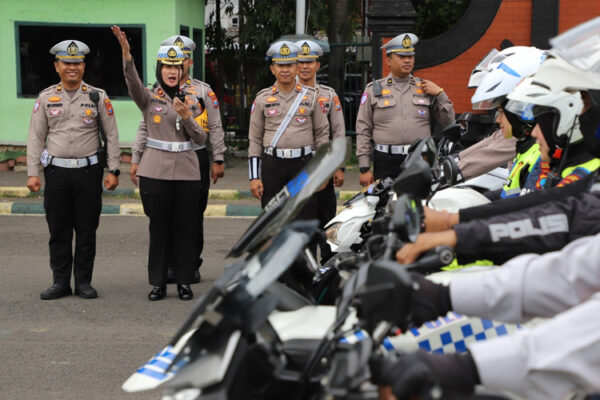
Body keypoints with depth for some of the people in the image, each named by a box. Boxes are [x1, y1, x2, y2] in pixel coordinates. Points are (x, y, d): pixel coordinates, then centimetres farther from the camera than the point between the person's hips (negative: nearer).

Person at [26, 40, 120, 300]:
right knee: (59, 232, 5)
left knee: (86, 231, 4)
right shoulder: (46, 98, 6)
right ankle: (60, 283, 14)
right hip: (57, 172, 1)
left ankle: (83, 282, 13)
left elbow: (112, 135, 4)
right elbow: (36, 137, 6)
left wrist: (113, 171, -2)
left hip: (88, 172, -1)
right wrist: (32, 173, -1)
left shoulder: (98, 97, 3)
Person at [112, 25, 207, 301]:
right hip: (155, 172, -2)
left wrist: (187, 117, -12)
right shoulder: (149, 99, 3)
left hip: (187, 172, 2)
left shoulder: (191, 101, 10)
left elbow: (201, 139, 5)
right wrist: (126, 54, -35)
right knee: (158, 227, 2)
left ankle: (184, 281, 15)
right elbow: (133, 82, -19)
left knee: (186, 227, 3)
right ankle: (158, 283, 12)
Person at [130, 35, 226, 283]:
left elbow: (215, 128, 5)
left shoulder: (204, 92, 5)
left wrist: (218, 160, 1)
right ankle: (169, 265, 13)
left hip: (195, 158, -1)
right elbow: (144, 128, 11)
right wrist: (135, 160, 6)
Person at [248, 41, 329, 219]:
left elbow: (322, 134, 8)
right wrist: (254, 177, 0)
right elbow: (255, 140, 6)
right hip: (272, 165, 0)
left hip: (303, 164, 0)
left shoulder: (311, 96, 6)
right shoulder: (262, 99, 6)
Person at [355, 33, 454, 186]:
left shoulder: (425, 88, 15)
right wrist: (364, 169, 0)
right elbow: (363, 131, 7)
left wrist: (440, 94, 2)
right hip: (386, 164, -1)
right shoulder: (373, 90, 10)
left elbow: (449, 122, 14)